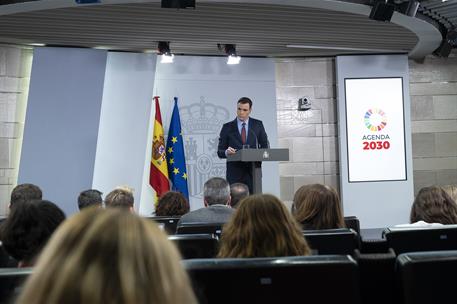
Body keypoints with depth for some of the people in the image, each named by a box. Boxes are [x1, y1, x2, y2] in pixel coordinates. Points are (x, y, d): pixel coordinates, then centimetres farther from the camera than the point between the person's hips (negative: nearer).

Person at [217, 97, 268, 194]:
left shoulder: (258, 124, 8)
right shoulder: (227, 127, 5)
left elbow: (265, 146, 12)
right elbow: (220, 152, 4)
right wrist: (226, 152, -18)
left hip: (253, 171, 1)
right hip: (234, 174, -1)